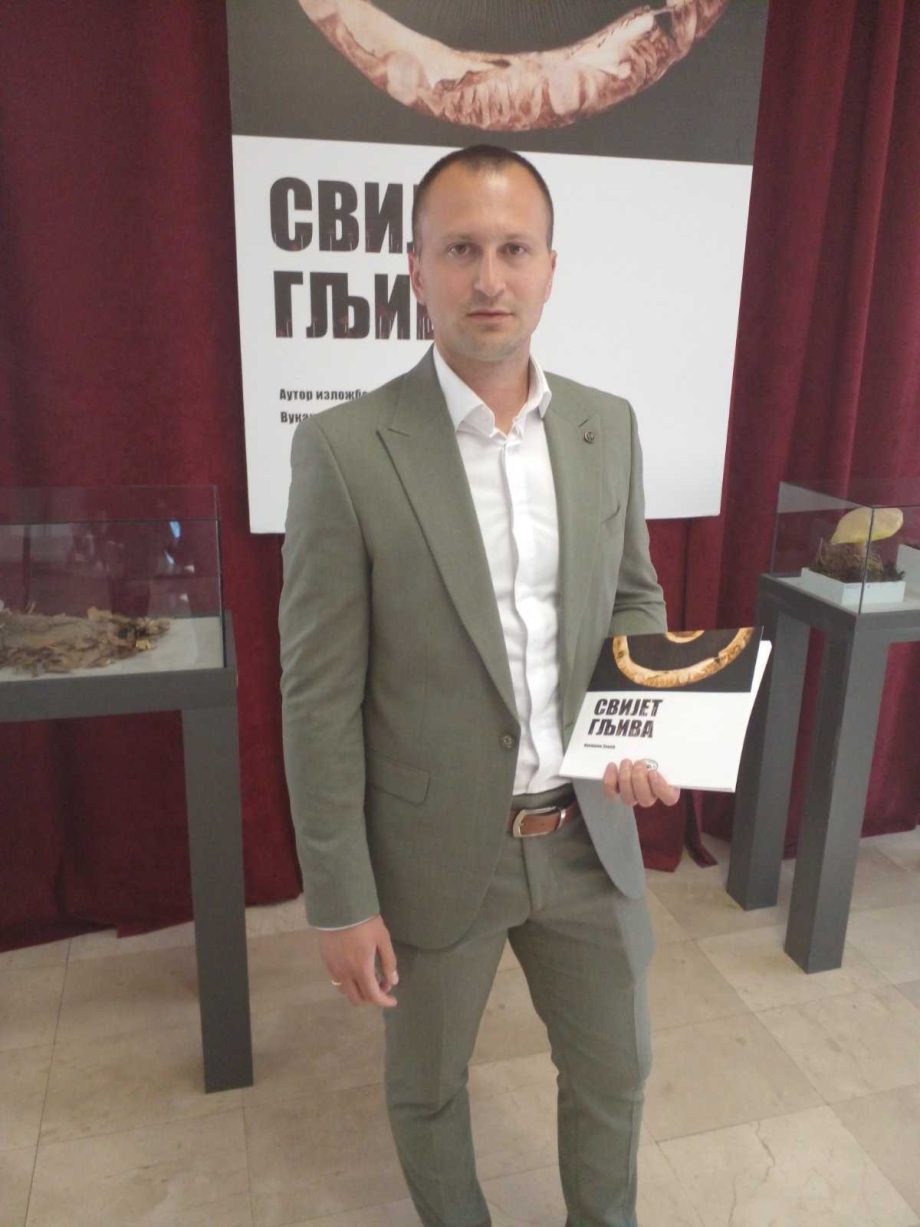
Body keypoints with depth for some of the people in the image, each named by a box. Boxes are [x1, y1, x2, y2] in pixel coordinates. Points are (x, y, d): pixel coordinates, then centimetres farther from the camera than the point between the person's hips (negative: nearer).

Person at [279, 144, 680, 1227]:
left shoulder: (608, 426, -2)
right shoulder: (345, 448, -15)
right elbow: (319, 693, -13)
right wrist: (341, 897, -10)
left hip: (589, 834, 4)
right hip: (436, 850, -3)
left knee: (615, 1072, 23)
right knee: (428, 1089, 22)